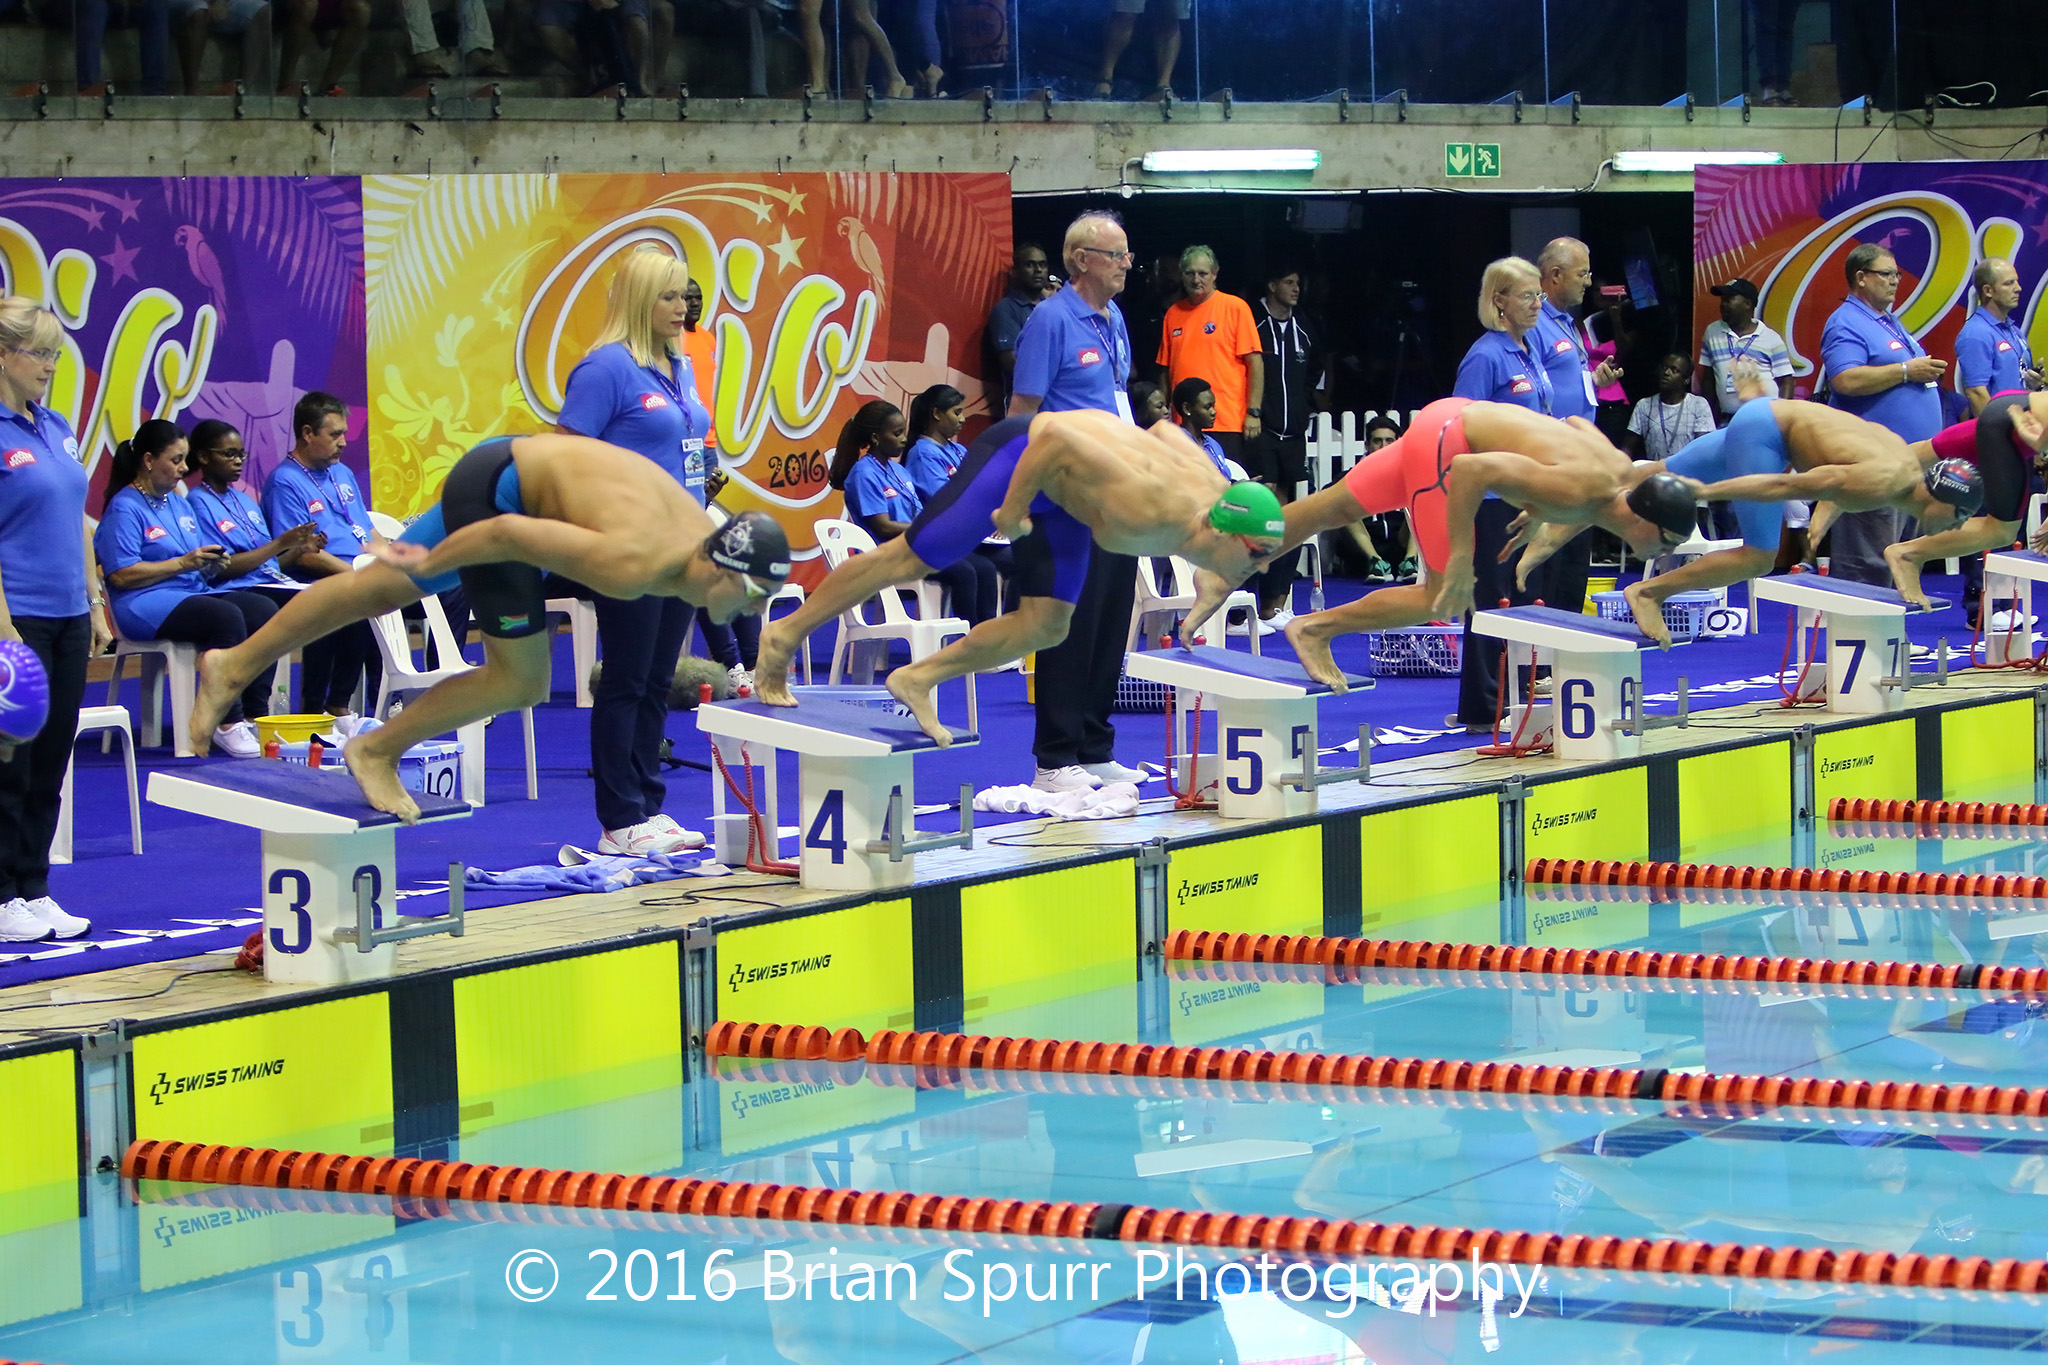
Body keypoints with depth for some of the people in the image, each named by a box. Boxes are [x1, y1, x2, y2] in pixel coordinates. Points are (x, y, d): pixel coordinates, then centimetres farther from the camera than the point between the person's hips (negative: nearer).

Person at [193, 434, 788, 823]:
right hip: (498, 490, -8)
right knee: (520, 681, -6)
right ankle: (378, 753, 9)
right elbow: (509, 534, -30)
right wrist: (429, 564, -16)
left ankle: (235, 665, 31)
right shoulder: (633, 566, -35)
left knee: (382, 587, 19)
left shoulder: (710, 539, -11)